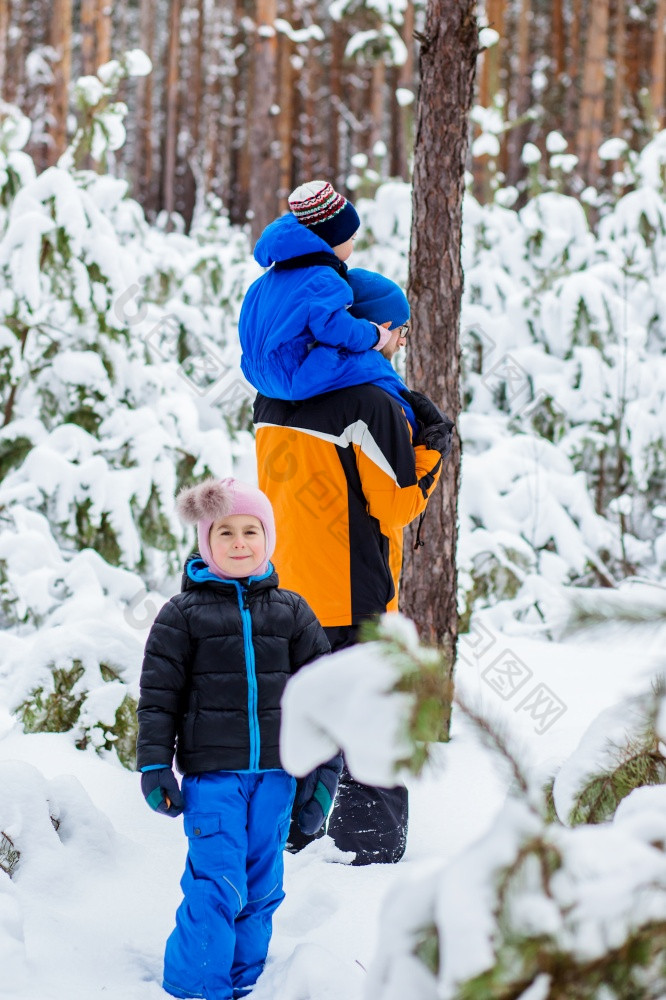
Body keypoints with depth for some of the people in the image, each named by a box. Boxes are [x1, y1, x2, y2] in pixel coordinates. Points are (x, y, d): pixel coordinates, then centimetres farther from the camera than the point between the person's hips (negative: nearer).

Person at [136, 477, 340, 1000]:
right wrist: (155, 767, -6)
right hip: (211, 771, -3)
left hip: (275, 772, 3)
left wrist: (325, 769, 6)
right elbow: (158, 695, 1)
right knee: (217, 885, -10)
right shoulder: (183, 614, 1)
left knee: (262, 887, 8)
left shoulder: (291, 612, 9)